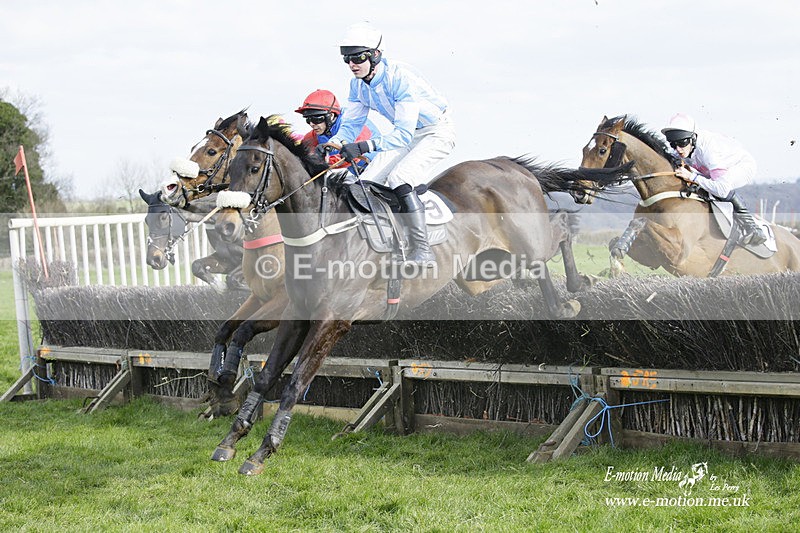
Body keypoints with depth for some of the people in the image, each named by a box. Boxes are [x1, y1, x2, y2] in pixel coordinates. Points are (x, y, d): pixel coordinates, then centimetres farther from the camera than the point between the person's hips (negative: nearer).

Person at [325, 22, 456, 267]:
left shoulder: (401, 79, -34)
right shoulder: (358, 84, -8)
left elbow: (404, 134, -40)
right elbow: (350, 125, 1)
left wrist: (366, 146, -52)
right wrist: (331, 145, -21)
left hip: (436, 133, -9)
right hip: (405, 133, 9)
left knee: (399, 177, -29)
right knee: (366, 182, -1)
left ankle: (422, 252, -29)